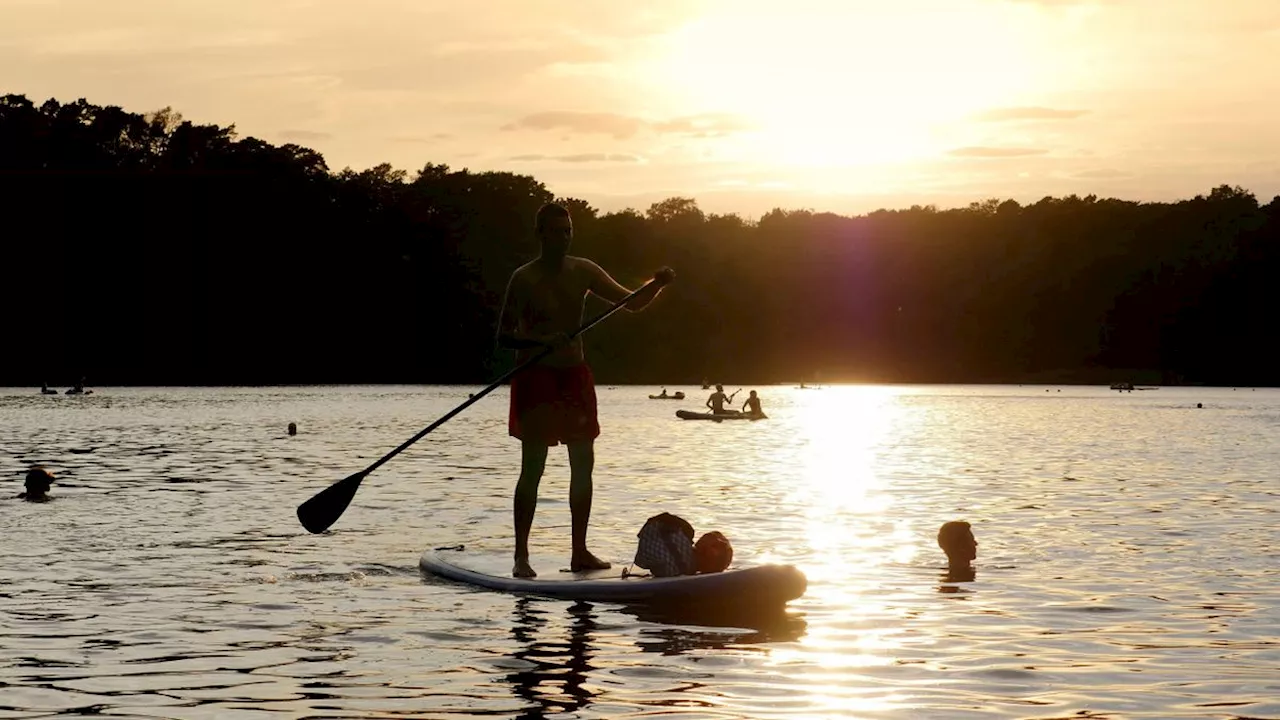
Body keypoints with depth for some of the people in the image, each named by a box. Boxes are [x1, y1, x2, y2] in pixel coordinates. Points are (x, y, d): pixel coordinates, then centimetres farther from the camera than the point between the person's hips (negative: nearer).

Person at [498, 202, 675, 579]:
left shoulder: (583, 272, 5)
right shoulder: (525, 278, -10)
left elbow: (632, 303, 7)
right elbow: (503, 337, -12)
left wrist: (657, 285, -12)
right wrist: (541, 341, -29)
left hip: (575, 374, 6)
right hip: (535, 376, -6)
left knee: (583, 463, 6)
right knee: (533, 467, -9)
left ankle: (580, 551, 14)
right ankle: (521, 555, -5)